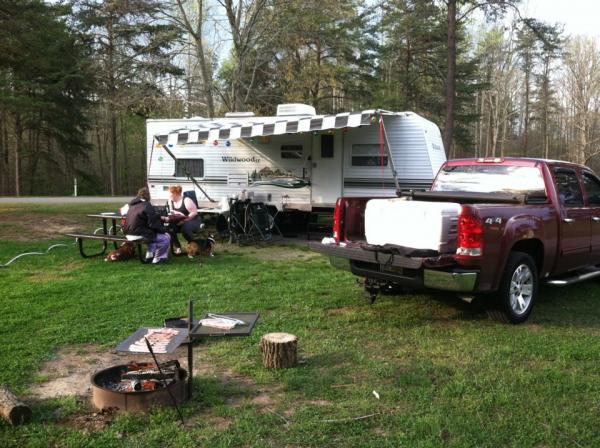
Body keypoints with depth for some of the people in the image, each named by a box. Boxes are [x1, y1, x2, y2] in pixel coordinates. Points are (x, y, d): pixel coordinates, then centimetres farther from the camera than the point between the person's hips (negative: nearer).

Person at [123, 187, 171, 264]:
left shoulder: (132, 205, 14)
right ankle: (158, 258, 2)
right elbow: (154, 223, -17)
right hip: (139, 235, -10)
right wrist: (163, 230, 0)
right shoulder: (147, 206, -13)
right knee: (166, 237, -4)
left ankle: (150, 254, 32)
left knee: (155, 234, 32)